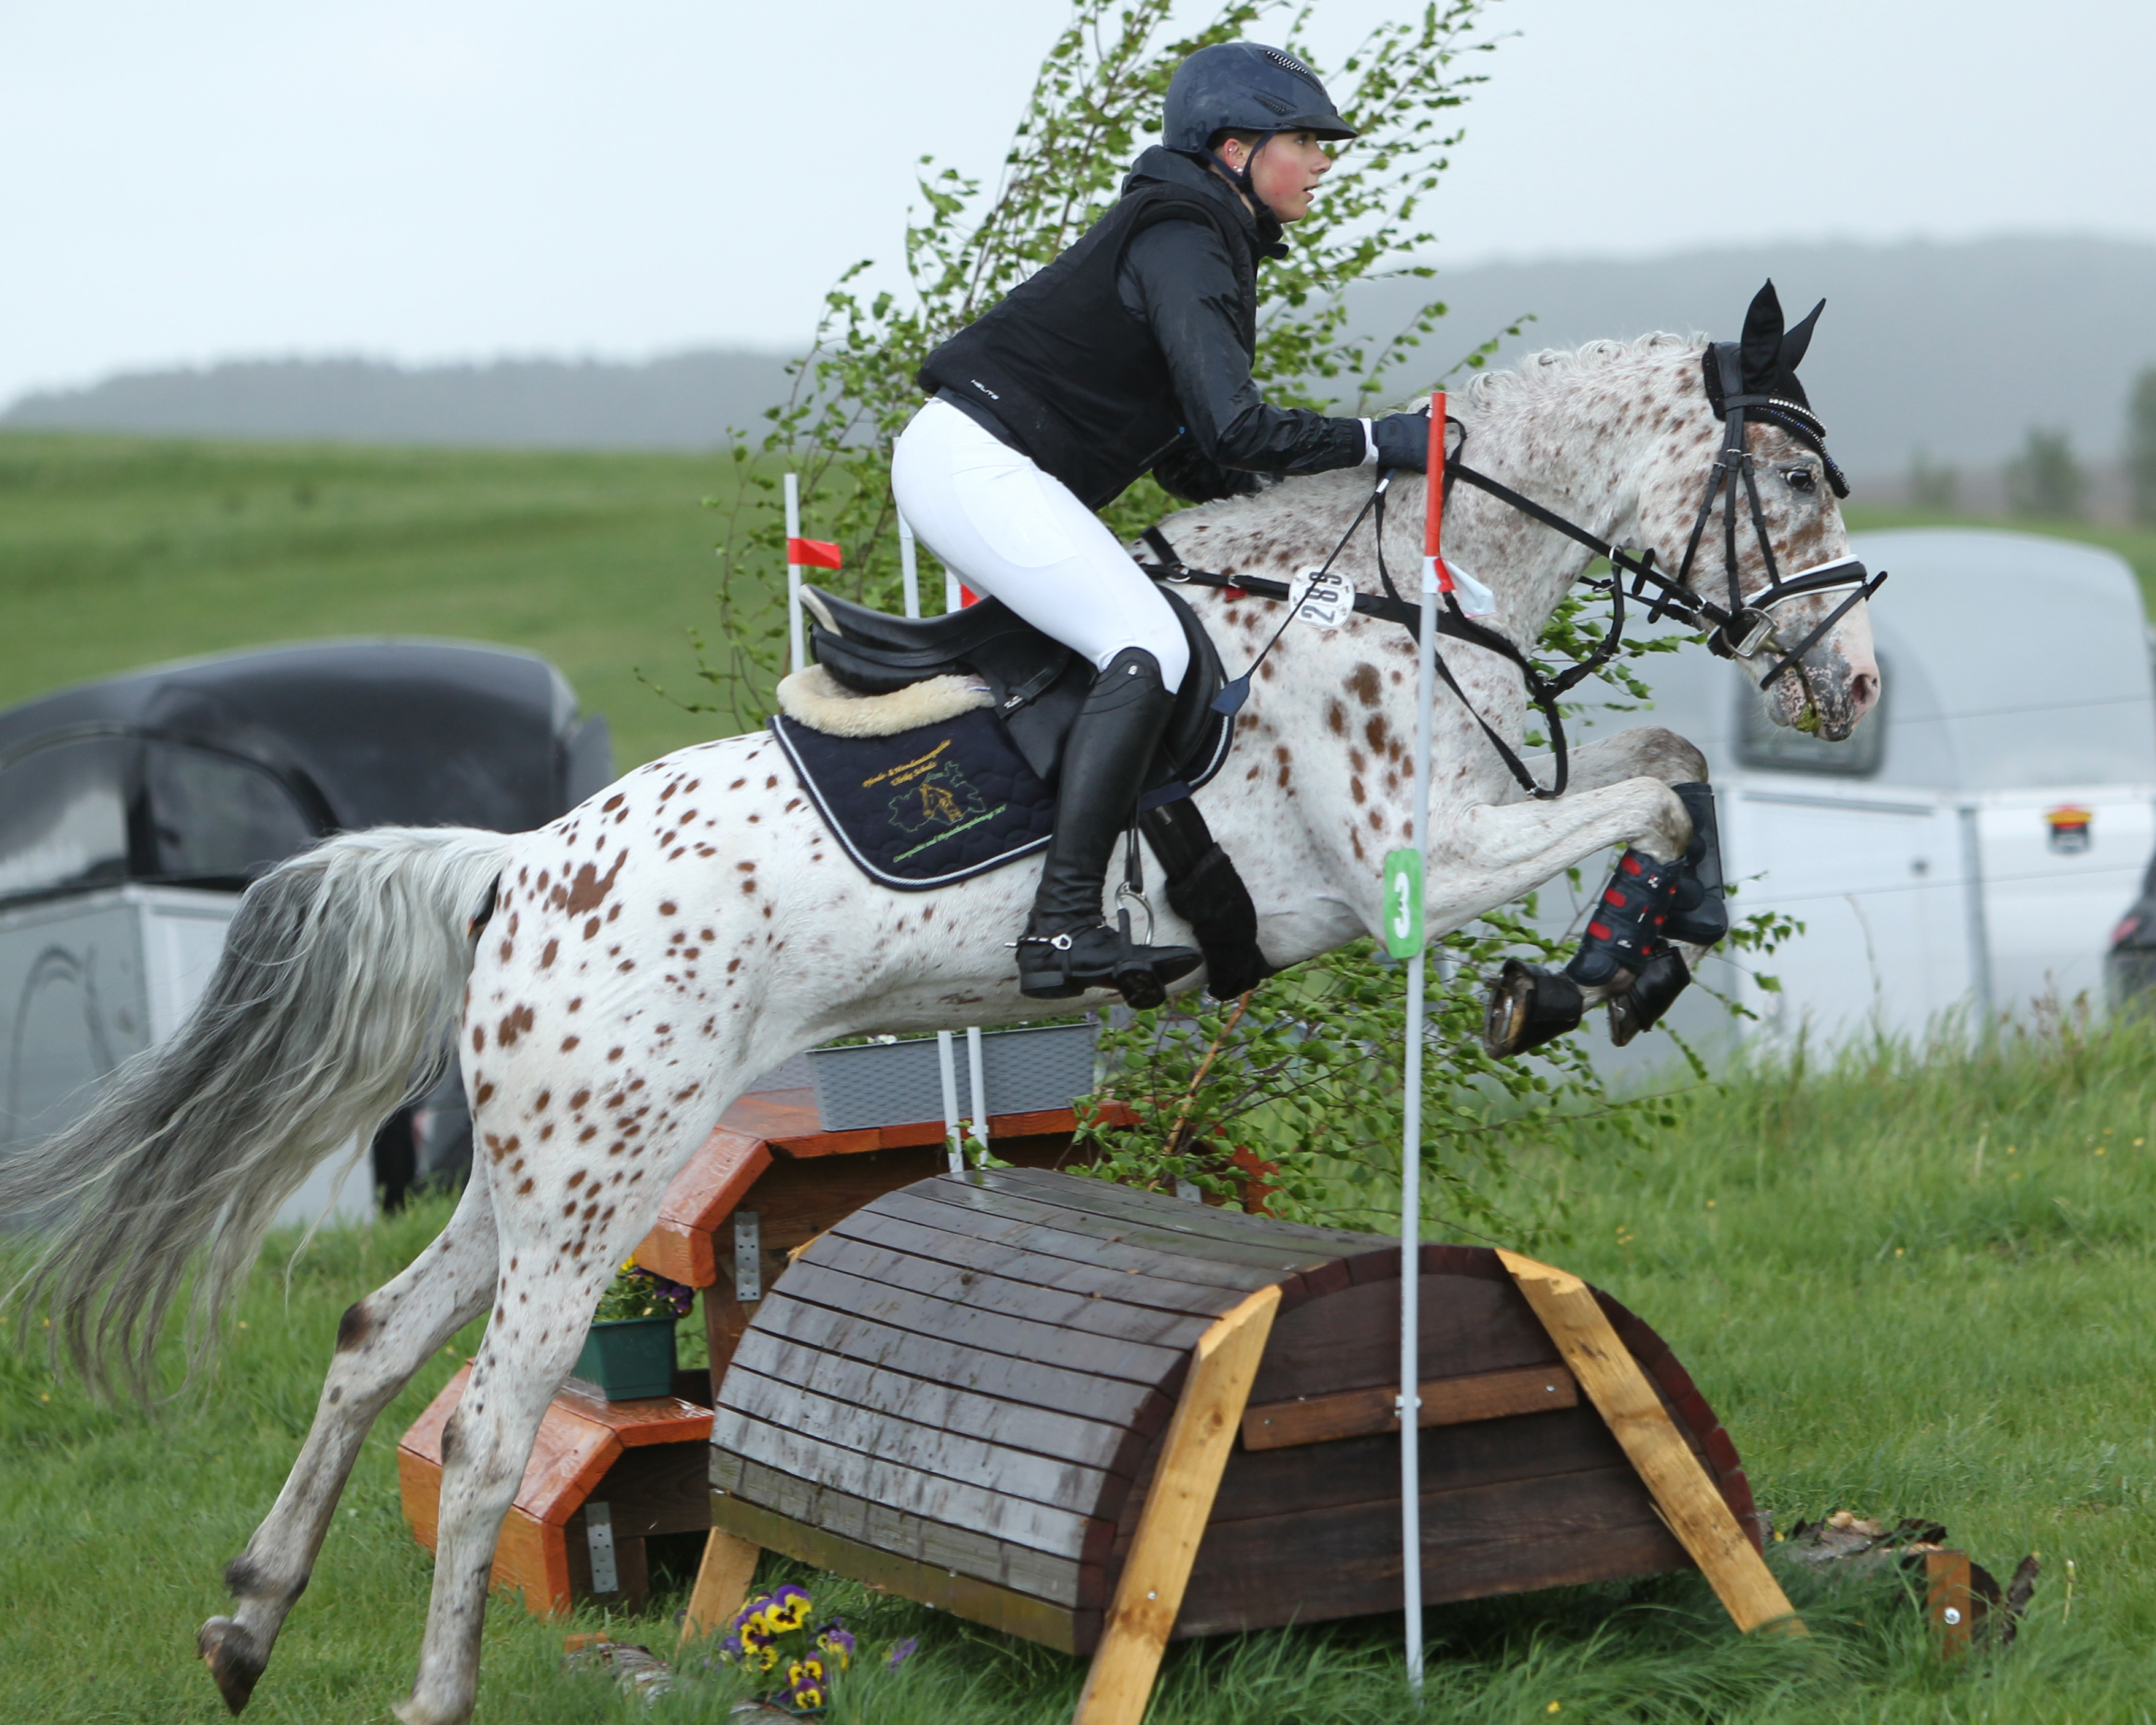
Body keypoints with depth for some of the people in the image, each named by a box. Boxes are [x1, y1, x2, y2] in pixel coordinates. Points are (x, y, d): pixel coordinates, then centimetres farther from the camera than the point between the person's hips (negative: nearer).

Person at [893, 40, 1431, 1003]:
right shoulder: (1178, 240, -14)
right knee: (1147, 647, -22)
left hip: (968, 470, 11)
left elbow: (1188, 454, 19)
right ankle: (1061, 928, -30)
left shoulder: (1203, 244, 18)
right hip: (975, 464, -11)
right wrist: (1375, 443, -15)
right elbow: (1233, 427, -24)